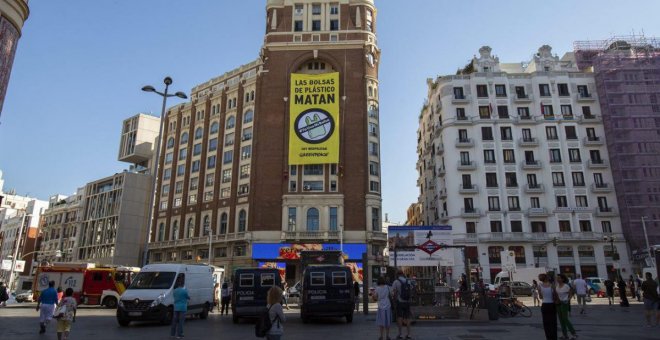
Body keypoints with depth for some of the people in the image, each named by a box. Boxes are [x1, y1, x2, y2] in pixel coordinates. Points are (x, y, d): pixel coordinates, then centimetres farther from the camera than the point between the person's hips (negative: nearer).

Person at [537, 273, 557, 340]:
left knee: (546, 323, 11)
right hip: (552, 305, -1)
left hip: (544, 305, 1)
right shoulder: (551, 285, -11)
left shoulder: (540, 286, -5)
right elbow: (554, 296, -7)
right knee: (553, 323, 10)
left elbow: (540, 297, 1)